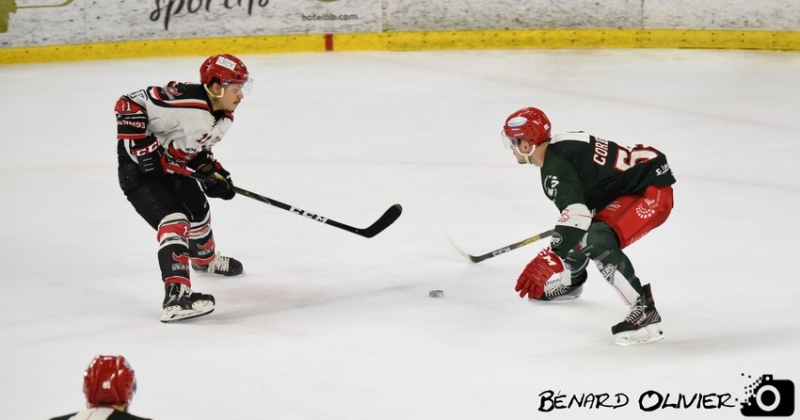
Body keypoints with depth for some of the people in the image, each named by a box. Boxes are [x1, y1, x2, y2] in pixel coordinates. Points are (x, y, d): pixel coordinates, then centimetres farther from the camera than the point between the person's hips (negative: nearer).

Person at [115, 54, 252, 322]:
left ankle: (205, 259, 61)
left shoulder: (224, 117, -3)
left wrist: (211, 171, -1)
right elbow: (128, 105, -31)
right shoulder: (183, 101, -33)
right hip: (141, 167, -10)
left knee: (198, 210, 29)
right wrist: (141, 146, -31)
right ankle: (176, 296, -35)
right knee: (174, 221, -25)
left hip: (174, 167, 10)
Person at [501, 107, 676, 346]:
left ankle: (645, 314, -30)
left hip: (651, 191, -11)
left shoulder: (556, 166, -22)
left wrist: (548, 261, -42)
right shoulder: (557, 147, 8)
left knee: (599, 241, -30)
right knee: (580, 233, 23)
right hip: (628, 187, 11)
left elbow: (575, 215, -36)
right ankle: (571, 281, 50)